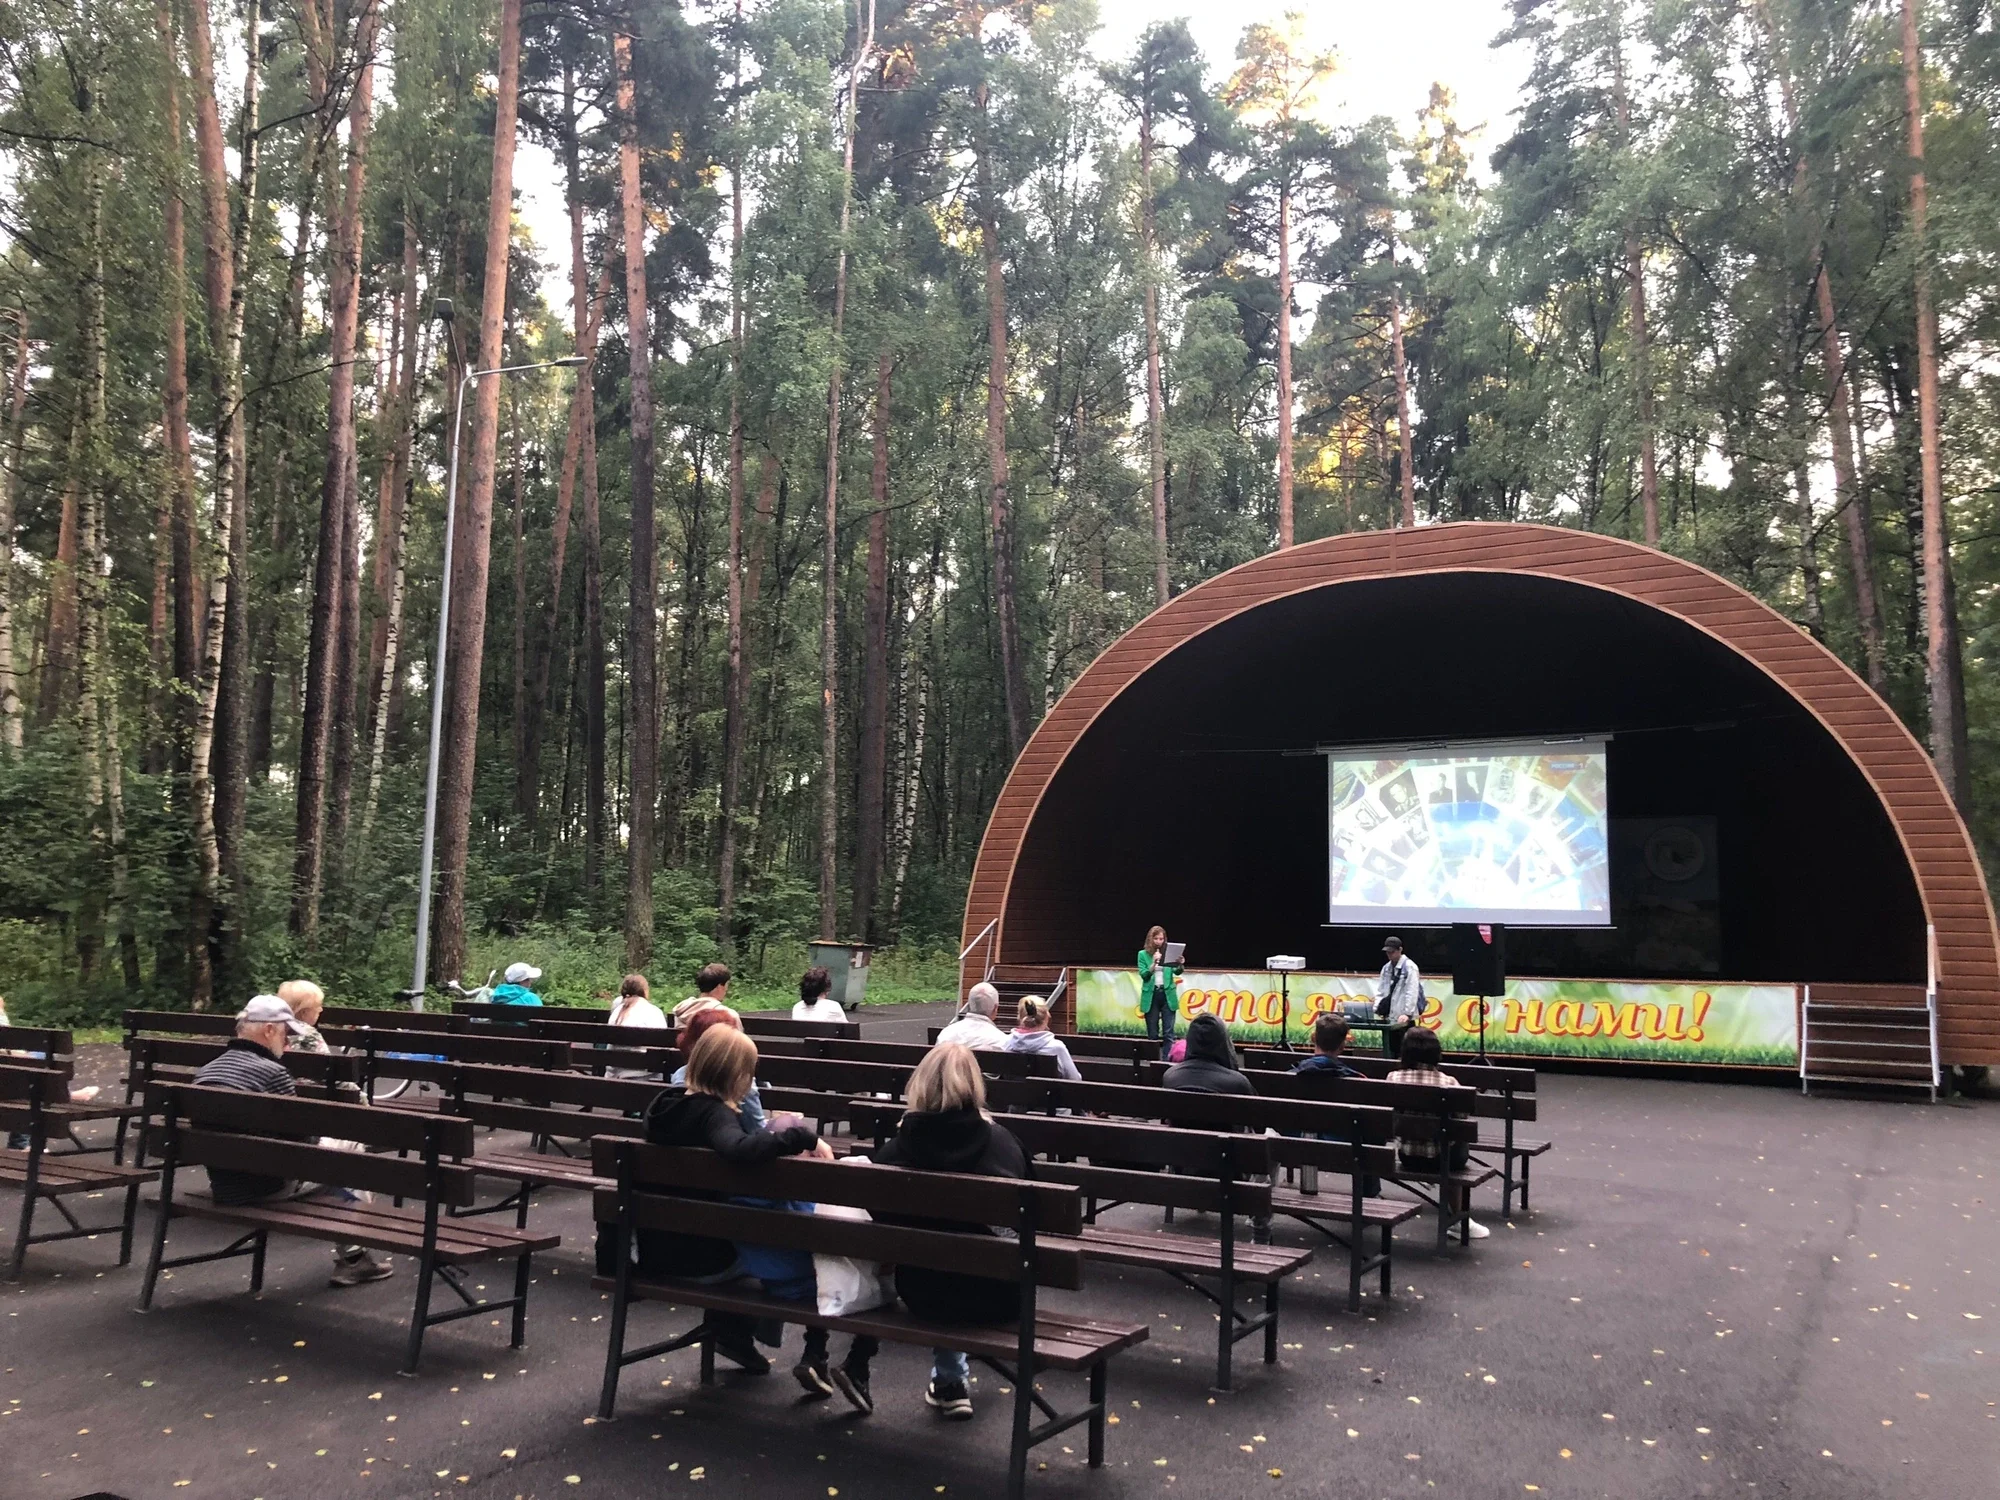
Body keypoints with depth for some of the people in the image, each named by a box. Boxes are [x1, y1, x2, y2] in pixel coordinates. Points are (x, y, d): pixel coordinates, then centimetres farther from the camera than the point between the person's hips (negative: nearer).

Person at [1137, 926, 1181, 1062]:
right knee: (1153, 1033, 4)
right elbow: (1143, 974, -6)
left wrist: (1180, 964, -25)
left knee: (1168, 1033, -3)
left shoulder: (1169, 953, 6)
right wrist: (1154, 963, -22)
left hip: (1168, 995, 1)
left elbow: (1177, 972, -4)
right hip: (1151, 996, -1)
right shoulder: (1143, 954, 3)